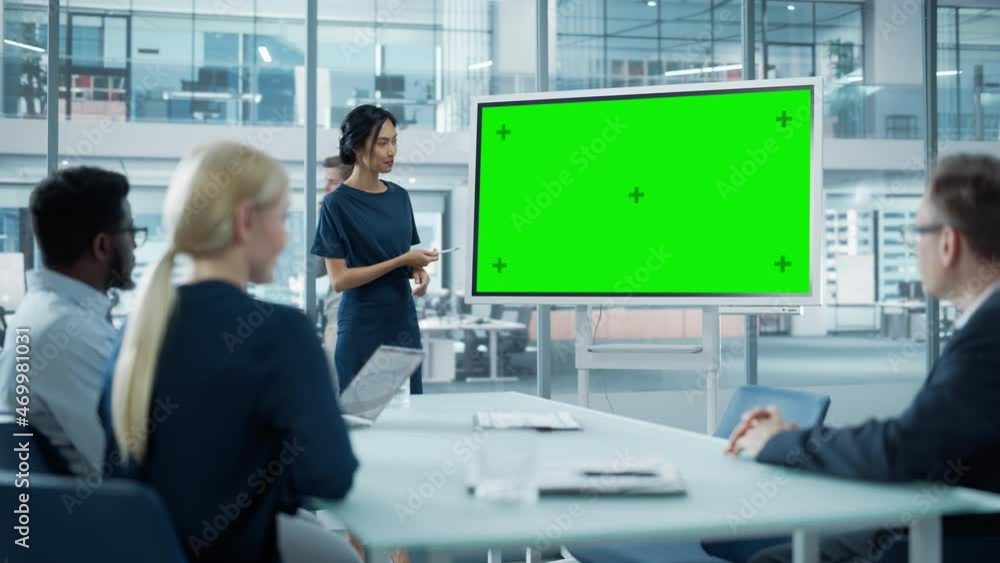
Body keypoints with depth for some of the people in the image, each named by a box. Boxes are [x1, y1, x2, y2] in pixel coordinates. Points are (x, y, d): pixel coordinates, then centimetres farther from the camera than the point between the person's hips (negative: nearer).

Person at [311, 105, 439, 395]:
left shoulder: (400, 197, 8)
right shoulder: (337, 204, -9)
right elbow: (339, 279, -13)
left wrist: (418, 271, -4)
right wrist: (402, 261, -17)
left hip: (404, 323, 5)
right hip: (363, 329, -5)